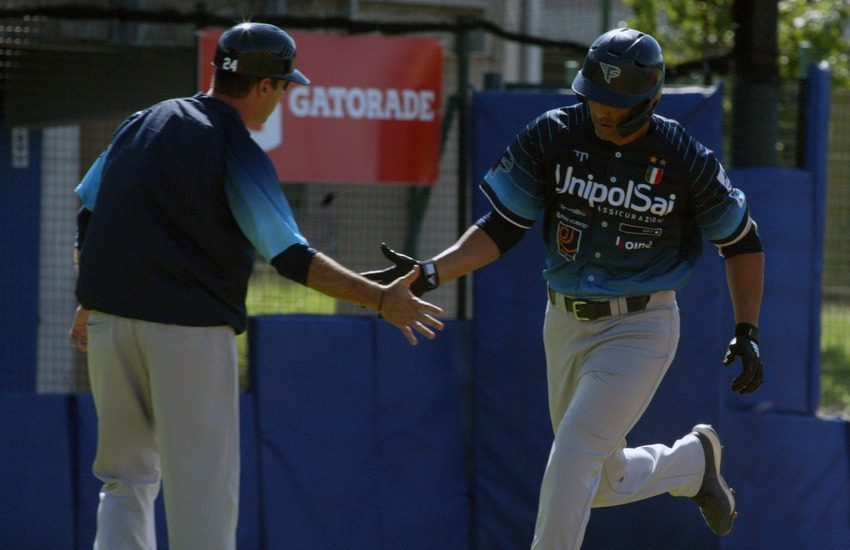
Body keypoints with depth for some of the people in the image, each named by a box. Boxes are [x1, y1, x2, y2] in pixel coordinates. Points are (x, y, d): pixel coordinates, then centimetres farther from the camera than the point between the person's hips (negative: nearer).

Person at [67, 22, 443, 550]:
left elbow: (88, 213, 17)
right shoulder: (239, 153, -10)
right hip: (190, 328, -6)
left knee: (127, 477, 15)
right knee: (204, 489, 0)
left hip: (109, 322, 6)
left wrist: (90, 306, 27)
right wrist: (382, 299, -15)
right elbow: (291, 258, -17)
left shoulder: (142, 124, 11)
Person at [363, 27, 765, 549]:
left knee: (574, 455, -19)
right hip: (566, 325, 5)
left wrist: (748, 331, -6)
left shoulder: (686, 161, -15)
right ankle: (694, 460, 44)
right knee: (600, 482, 15)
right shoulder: (552, 137, -9)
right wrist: (430, 273, -21)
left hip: (640, 329, -5)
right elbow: (502, 229, -7)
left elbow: (743, 241, 0)